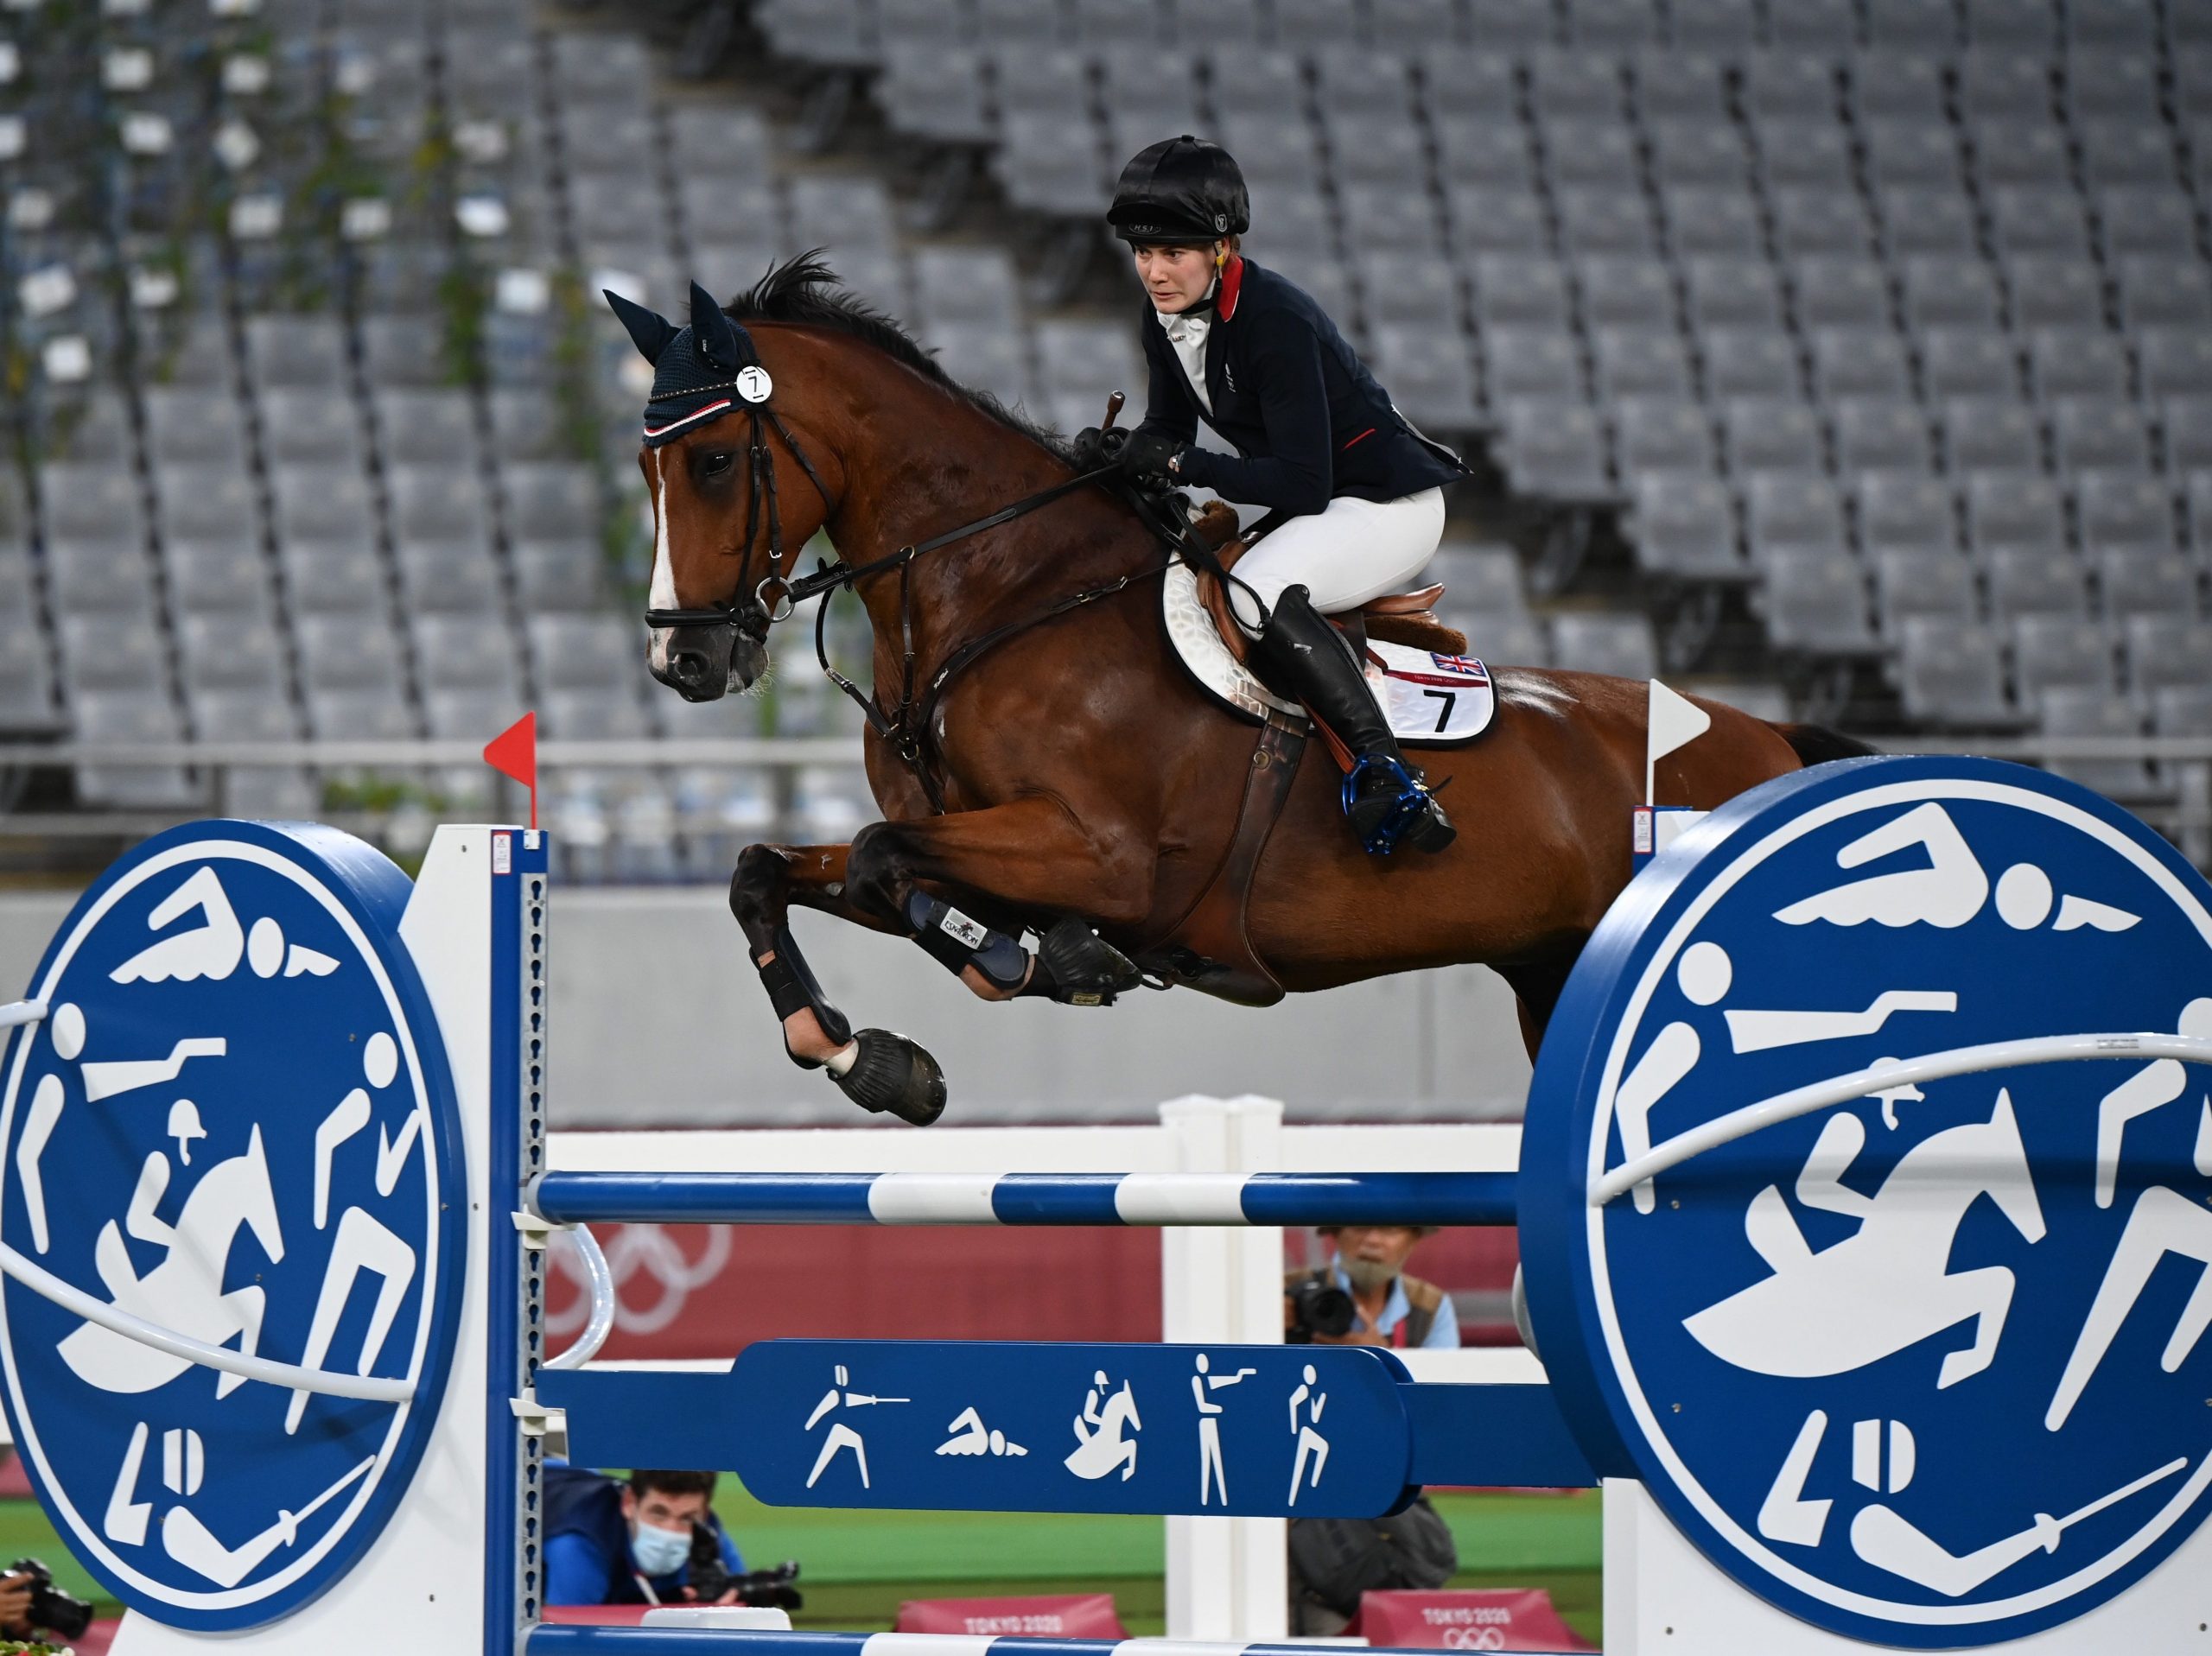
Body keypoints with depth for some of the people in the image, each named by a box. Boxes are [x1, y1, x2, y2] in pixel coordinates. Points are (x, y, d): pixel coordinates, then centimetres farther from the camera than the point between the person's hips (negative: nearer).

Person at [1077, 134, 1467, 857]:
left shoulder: (1274, 322, -26)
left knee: (1256, 592, -33)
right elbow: (1168, 432, 11)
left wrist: (1182, 465, -27)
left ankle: (1386, 772, -37)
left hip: (1390, 502, -10)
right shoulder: (1168, 323, 0)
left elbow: (1302, 483, -27)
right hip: (1316, 509, 10)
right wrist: (1112, 451, -10)